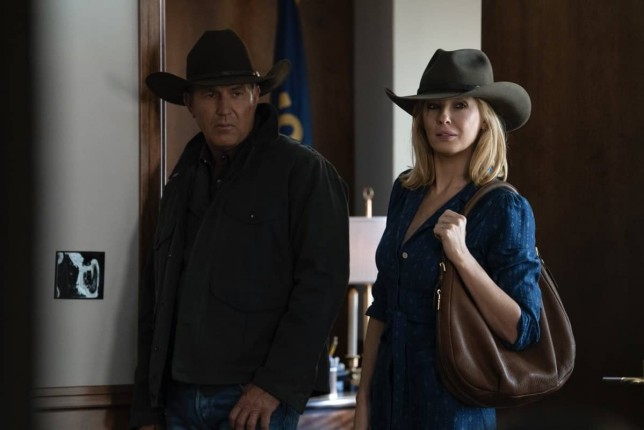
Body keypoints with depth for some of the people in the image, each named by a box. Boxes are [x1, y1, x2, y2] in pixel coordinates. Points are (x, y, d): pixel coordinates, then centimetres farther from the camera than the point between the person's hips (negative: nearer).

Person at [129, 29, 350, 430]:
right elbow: (155, 300, 17)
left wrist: (275, 383, -17)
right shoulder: (182, 182, 16)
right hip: (179, 396, 5)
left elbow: (321, 284, -11)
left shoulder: (303, 171, -2)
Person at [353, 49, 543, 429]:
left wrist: (462, 256, -24)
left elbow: (522, 331, -16)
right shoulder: (406, 192, 4)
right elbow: (382, 305, 10)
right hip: (391, 395, 5)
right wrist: (364, 398, 8)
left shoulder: (505, 209, -12)